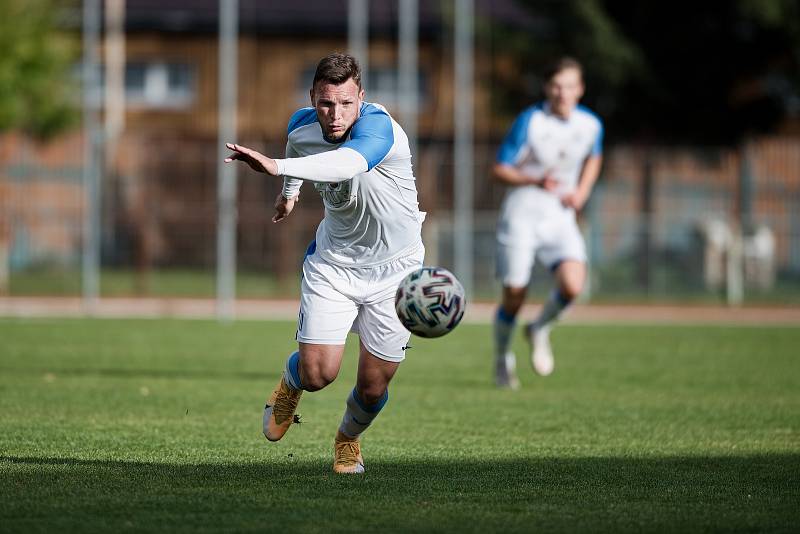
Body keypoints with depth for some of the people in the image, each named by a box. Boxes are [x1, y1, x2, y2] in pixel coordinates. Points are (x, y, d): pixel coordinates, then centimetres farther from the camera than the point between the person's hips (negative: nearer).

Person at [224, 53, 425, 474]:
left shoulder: (377, 125, -30)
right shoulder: (302, 128, -12)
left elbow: (352, 161, -55)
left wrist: (278, 167, -66)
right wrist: (290, 189, 34)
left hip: (394, 268, -3)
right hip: (333, 262, 3)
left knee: (373, 387, 1)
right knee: (316, 372, -11)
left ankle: (348, 440, 36)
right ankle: (289, 385, 27)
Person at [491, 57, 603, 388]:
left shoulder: (591, 125, -1)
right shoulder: (530, 121, -14)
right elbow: (499, 170, -10)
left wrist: (582, 191, 5)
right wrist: (536, 181, -27)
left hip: (560, 218, 3)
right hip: (521, 215, -3)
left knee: (572, 285, -21)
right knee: (514, 297, -1)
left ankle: (540, 330, 10)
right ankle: (503, 359, 27)